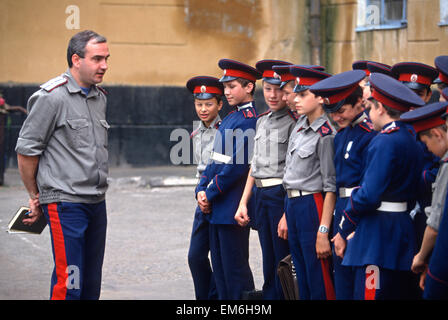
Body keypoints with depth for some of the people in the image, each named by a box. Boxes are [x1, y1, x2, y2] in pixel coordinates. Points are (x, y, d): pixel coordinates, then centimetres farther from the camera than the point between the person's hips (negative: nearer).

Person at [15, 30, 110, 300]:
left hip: (97, 203, 8)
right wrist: (36, 197, 2)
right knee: (69, 283, -10)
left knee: (92, 283, 10)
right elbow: (26, 150, -6)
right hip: (65, 204, -8)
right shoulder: (52, 97, -10)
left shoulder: (100, 97, 14)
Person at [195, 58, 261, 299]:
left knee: (234, 266, -4)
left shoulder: (248, 120, -14)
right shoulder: (230, 118, 15)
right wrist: (202, 190, 3)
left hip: (233, 207, -9)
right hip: (216, 207, 9)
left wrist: (210, 194, -13)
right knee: (219, 266, 13)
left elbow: (237, 165, -20)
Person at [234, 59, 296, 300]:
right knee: (269, 266, 14)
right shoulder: (262, 120, 14)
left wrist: (288, 214, -19)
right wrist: (243, 203, 13)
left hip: (282, 196, -8)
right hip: (261, 196, 8)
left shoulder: (294, 122, -11)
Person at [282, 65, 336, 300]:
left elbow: (331, 188, -16)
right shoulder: (301, 124, 10)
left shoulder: (326, 135, -15)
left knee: (319, 284, -3)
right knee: (303, 281, 15)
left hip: (313, 206, -9)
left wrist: (323, 232, -20)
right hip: (292, 205, 9)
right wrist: (287, 215, 16)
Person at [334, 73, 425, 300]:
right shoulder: (410, 140, 13)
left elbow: (368, 195, -20)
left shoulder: (384, 142, -15)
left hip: (378, 234, -10)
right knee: (398, 293, 12)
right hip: (403, 228, 10)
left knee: (369, 294, -8)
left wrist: (343, 231, -9)